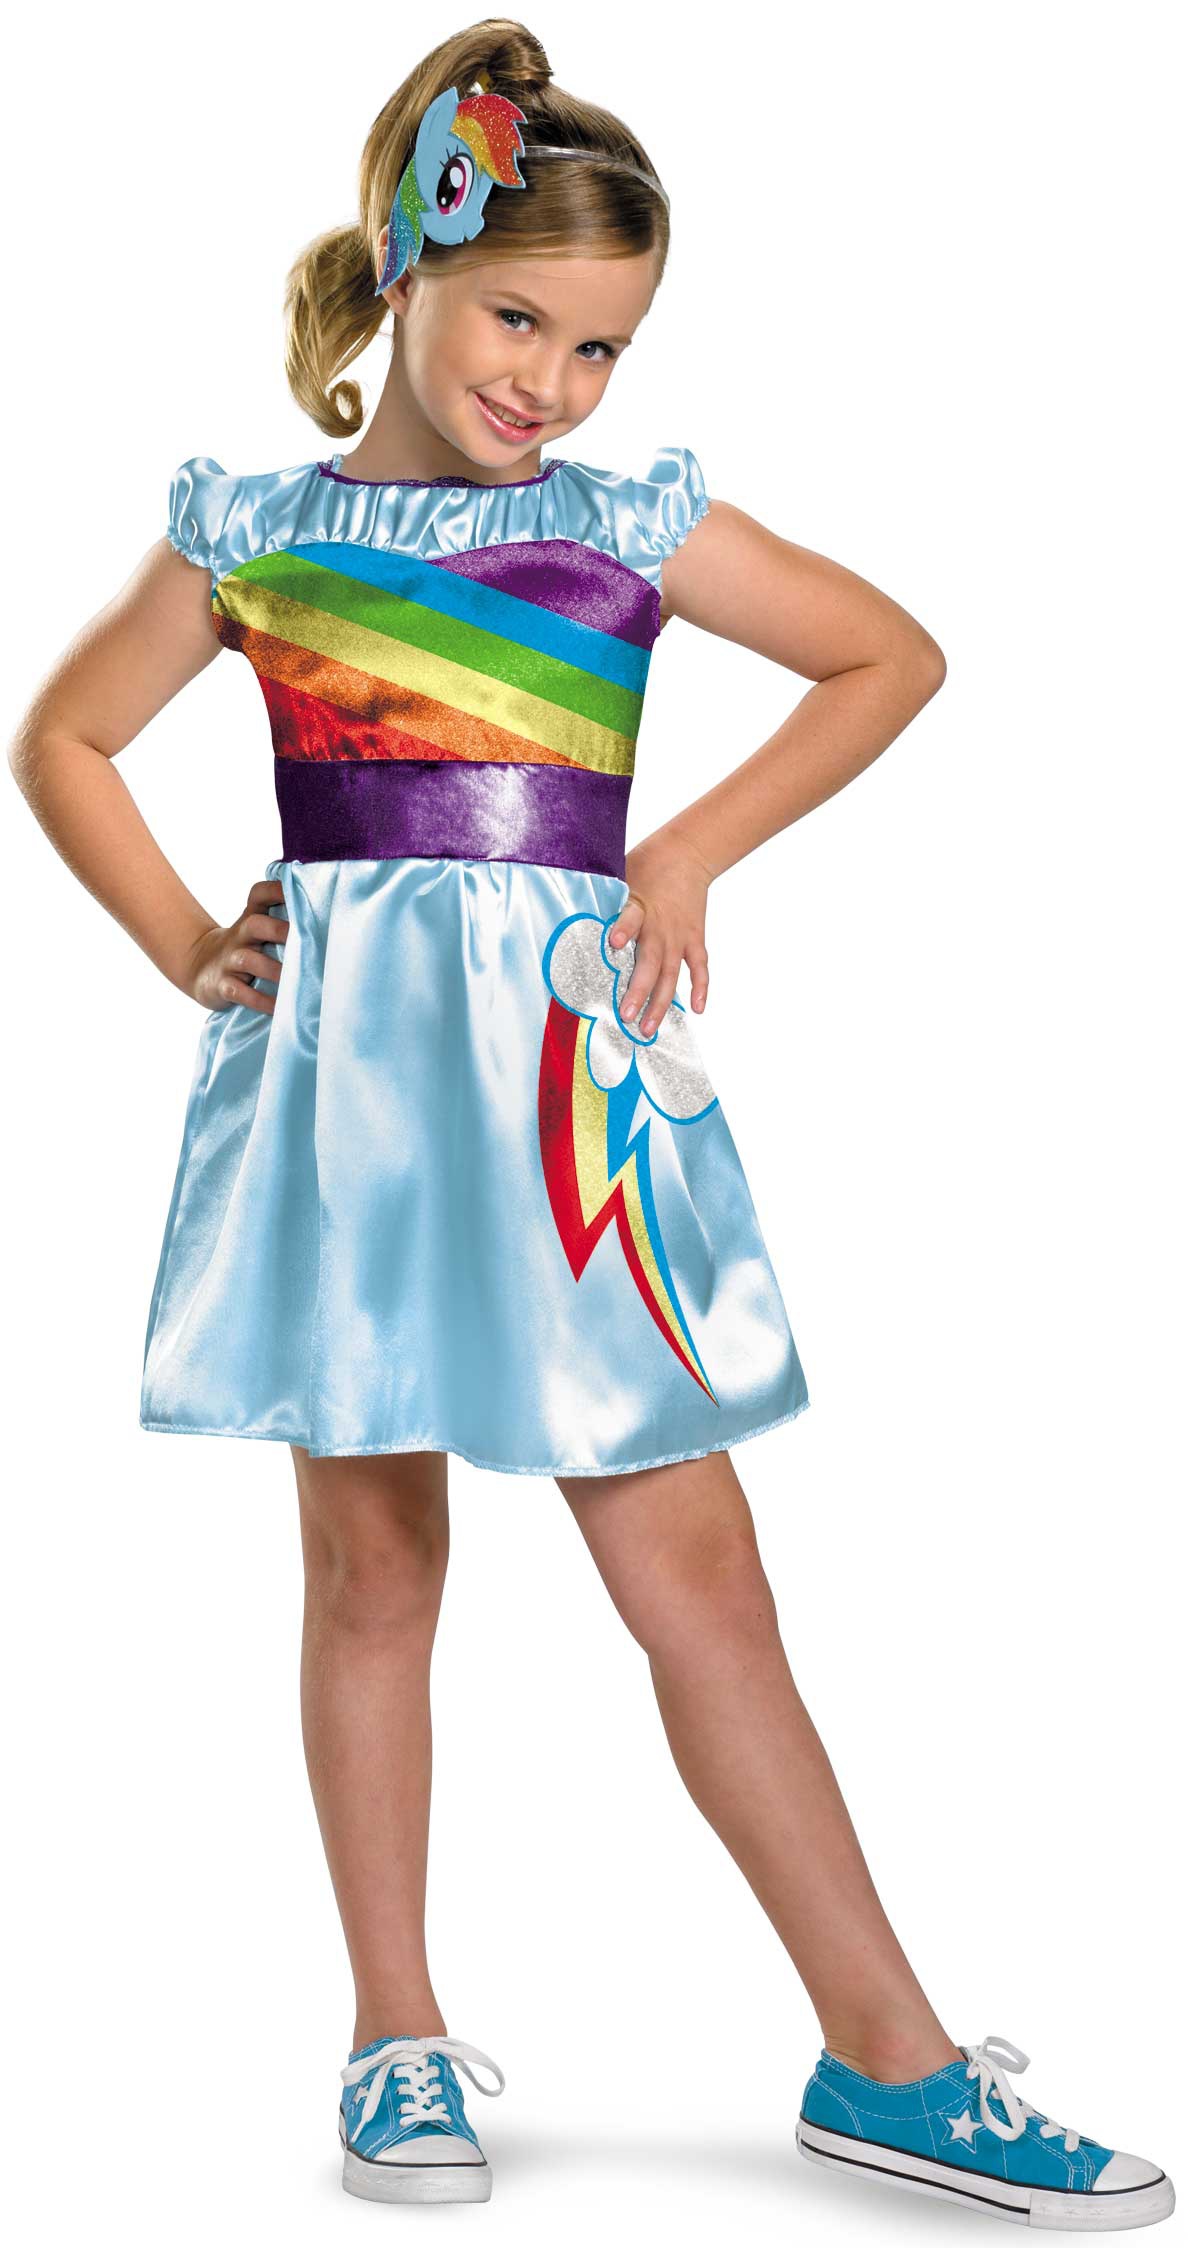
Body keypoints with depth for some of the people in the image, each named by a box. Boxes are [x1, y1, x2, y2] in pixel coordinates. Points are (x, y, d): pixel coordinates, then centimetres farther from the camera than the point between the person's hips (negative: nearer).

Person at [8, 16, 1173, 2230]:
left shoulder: (637, 525, 6)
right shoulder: (253, 529, 6)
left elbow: (895, 656, 14)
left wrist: (695, 848, 5)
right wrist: (183, 940, 3)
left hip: (565, 1059, 0)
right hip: (342, 1062, 0)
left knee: (698, 1575, 0)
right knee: (372, 1568, 7)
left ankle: (887, 2055, 8)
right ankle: (397, 2035, 21)